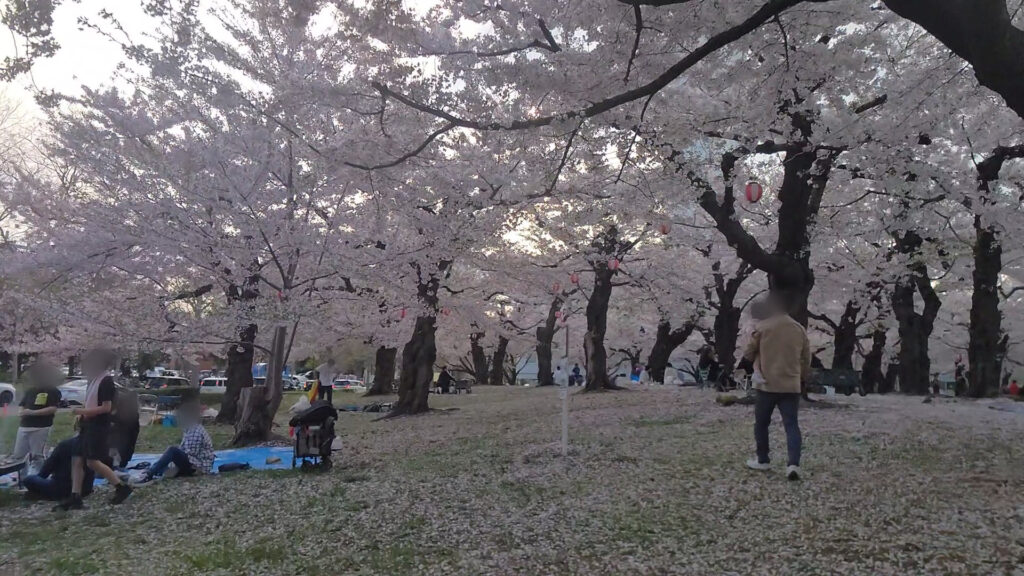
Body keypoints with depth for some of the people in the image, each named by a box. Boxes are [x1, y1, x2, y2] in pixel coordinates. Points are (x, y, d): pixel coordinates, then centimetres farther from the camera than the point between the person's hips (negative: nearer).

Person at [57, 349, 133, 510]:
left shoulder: (106, 381, -15)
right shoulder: (94, 380, 14)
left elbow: (106, 407, -20)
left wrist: (82, 411, -19)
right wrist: (82, 415, 10)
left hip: (99, 426, -9)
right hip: (88, 425, 9)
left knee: (92, 461, -10)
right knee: (77, 460, 5)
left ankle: (121, 487, 0)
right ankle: (75, 497, 8)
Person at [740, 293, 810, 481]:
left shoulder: (763, 327, -6)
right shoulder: (799, 329, 6)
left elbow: (749, 354, 5)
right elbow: (806, 360, 12)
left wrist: (745, 363, 27)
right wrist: (803, 379, 25)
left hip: (767, 385, -3)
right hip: (791, 386, 3)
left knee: (761, 423, 13)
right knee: (792, 425, 2)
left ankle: (763, 460, 22)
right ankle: (793, 464, -11)